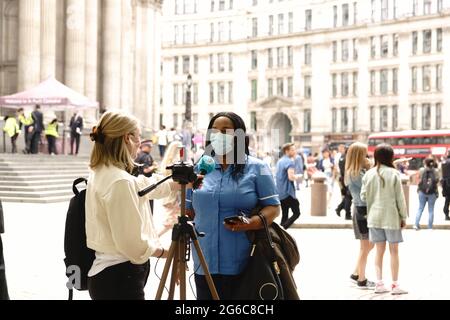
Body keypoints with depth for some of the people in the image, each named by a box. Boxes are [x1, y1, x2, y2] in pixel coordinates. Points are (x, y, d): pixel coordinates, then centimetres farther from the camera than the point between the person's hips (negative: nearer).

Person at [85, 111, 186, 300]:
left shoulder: (102, 173, 8)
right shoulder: (120, 181, -21)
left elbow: (146, 186, 24)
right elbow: (132, 242, -21)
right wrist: (165, 252, -5)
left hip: (109, 272, 10)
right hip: (120, 278, -10)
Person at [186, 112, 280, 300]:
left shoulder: (256, 168, 1)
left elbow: (273, 207, -1)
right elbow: (188, 211, 17)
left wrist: (251, 223, -19)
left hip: (244, 266, -3)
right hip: (205, 264, 3)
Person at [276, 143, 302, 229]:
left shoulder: (280, 161, 15)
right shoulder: (290, 161, -13)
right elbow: (291, 177, -24)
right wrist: (297, 176, -5)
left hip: (280, 193, 9)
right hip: (288, 192, -9)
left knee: (284, 215, 12)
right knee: (296, 213, -4)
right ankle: (282, 229, -17)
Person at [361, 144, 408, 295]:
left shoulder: (369, 174, -1)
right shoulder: (394, 174, -10)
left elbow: (363, 196, 0)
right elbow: (400, 197, -7)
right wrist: (403, 216, 1)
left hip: (374, 217, 4)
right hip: (391, 217, -3)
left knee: (379, 250, 12)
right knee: (394, 251, 6)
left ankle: (379, 284, 13)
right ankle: (395, 285, 9)